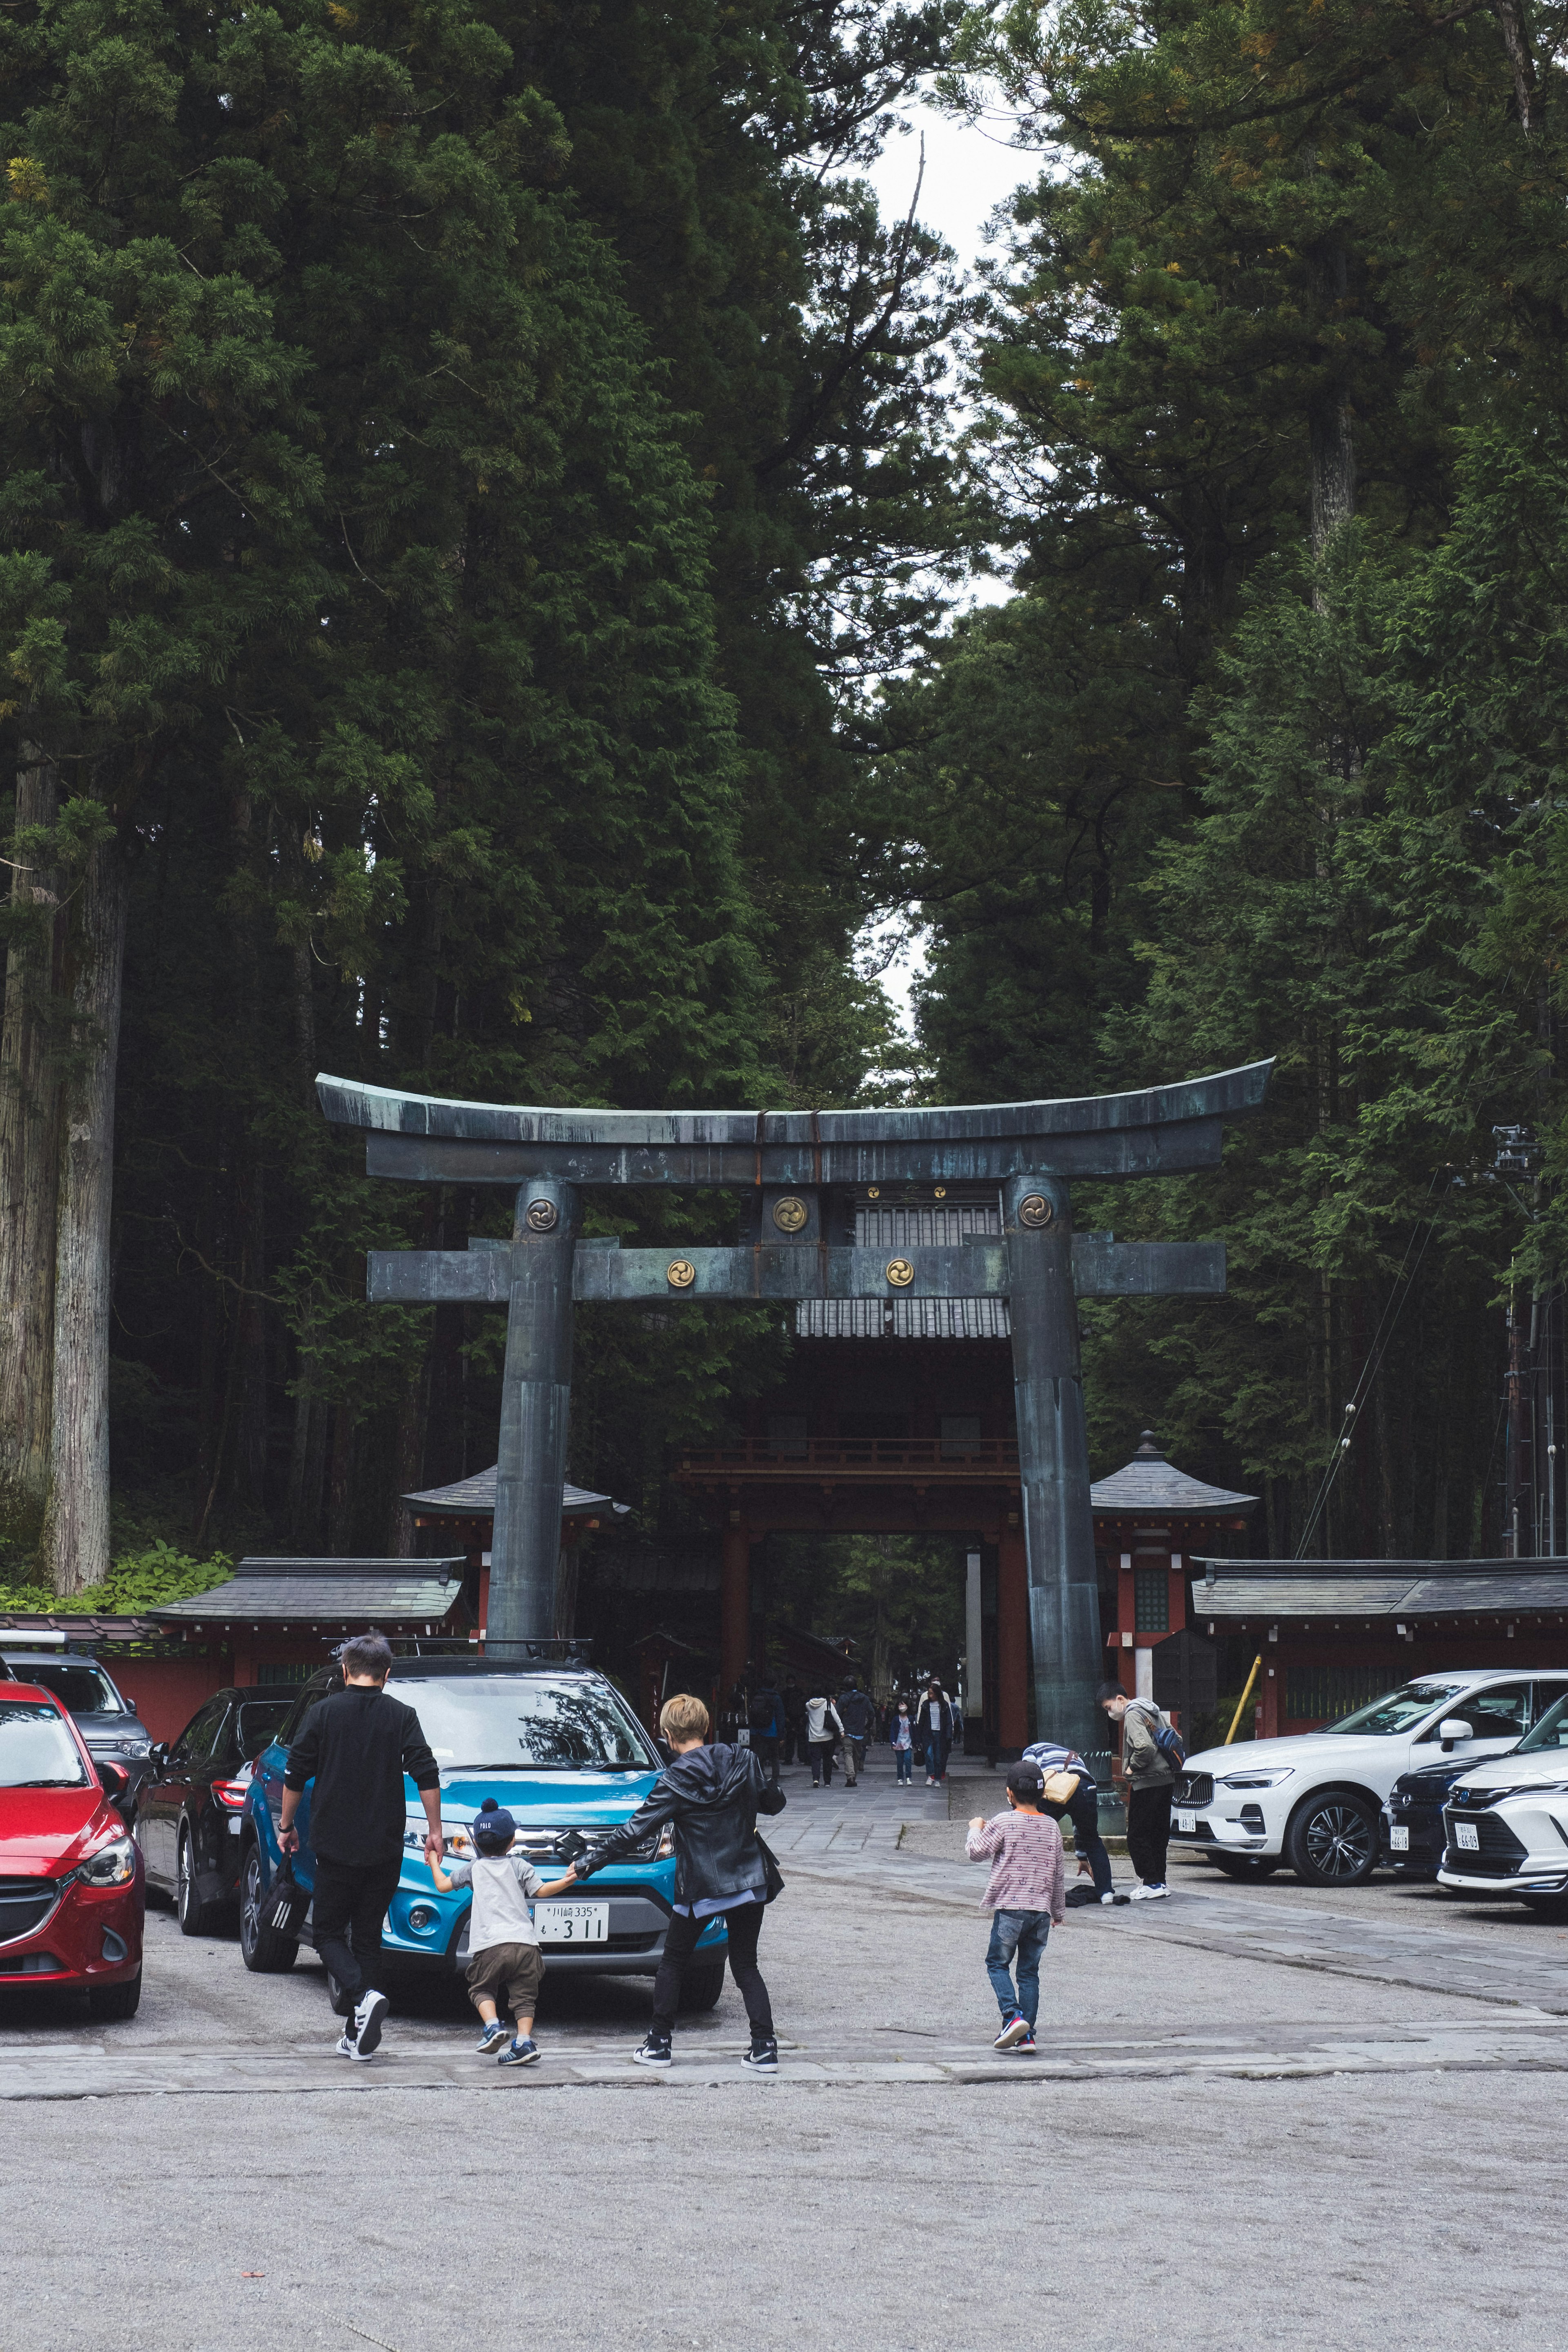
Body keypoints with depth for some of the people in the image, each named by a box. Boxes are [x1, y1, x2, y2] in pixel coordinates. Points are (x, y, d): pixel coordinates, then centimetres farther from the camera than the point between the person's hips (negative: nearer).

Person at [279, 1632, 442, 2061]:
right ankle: (359, 2036, 8)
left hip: (335, 1846, -2)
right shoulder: (402, 1716, 1)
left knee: (329, 1932, 8)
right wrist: (435, 1830, 6)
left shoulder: (324, 1713, -2)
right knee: (368, 1936, 11)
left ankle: (362, 1997, -18)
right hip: (385, 1848, 2)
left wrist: (286, 1826, 13)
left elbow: (294, 1777, 1)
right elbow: (427, 1777, -3)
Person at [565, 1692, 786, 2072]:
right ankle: (765, 2049, 0)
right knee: (746, 1966, 10)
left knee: (672, 1963, 14)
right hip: (750, 1882, 4)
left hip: (701, 1888, -4)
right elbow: (773, 1804, 13)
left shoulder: (675, 1783, -9)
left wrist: (587, 1865, -6)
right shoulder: (743, 1763, 0)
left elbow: (634, 1832, -11)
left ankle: (659, 2044, 15)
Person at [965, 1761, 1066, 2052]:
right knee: (1030, 1971, 9)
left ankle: (1013, 2016, -12)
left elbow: (977, 1852, -4)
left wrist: (976, 1829, 16)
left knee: (997, 1963, 9)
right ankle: (1026, 2035, 4)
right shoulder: (1052, 1827, 8)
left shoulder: (1004, 1823, -8)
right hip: (1042, 1910, 4)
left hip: (1010, 1908, -4)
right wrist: (1058, 1911, 24)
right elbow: (1059, 1873, 14)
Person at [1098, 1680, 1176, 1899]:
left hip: (1147, 1783, -10)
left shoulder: (1133, 1715, -12)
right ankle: (1160, 1883, 16)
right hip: (1166, 1780, 10)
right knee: (1158, 1834, 13)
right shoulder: (1152, 1711, 18)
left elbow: (1145, 1747, -26)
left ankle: (1151, 1883, -8)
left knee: (1138, 1835, -5)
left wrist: (1132, 1768, -11)